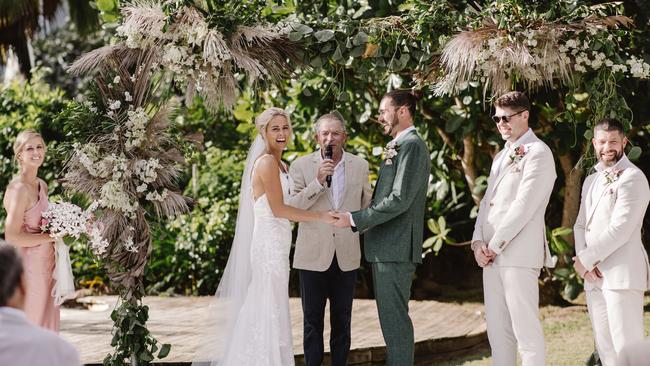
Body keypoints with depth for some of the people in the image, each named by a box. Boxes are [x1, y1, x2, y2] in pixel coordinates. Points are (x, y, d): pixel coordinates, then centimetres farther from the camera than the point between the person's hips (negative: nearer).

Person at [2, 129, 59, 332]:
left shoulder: (41, 185, 10)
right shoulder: (19, 188, -17)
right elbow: (12, 237, -23)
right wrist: (50, 237, -15)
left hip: (45, 264, 9)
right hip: (29, 265, -8)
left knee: (46, 327, 12)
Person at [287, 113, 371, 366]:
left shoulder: (360, 166, 6)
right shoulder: (301, 166, -1)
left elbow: (366, 206, 16)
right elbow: (291, 207, -9)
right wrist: (318, 182, -18)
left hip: (347, 256, 2)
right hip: (313, 255, -2)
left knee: (342, 320, 8)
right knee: (312, 320, 3)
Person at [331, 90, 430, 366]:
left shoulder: (411, 145, -12)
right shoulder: (398, 146, 19)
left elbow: (400, 199, -20)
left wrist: (355, 219, -18)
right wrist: (367, 223, 12)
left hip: (396, 249, -10)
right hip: (386, 248, 10)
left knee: (394, 318, -7)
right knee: (391, 318, 13)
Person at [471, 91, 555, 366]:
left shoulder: (537, 153, -6)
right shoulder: (501, 156, 22)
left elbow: (524, 206, -14)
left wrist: (495, 245, -12)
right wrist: (478, 241, 1)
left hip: (519, 253, -8)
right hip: (492, 254, 8)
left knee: (525, 329, -8)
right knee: (497, 330, 9)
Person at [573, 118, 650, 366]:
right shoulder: (592, 180, 20)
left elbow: (620, 229, -16)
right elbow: (580, 225, 16)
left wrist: (585, 260, -10)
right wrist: (583, 261, -2)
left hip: (621, 275, -8)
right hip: (594, 277, 8)